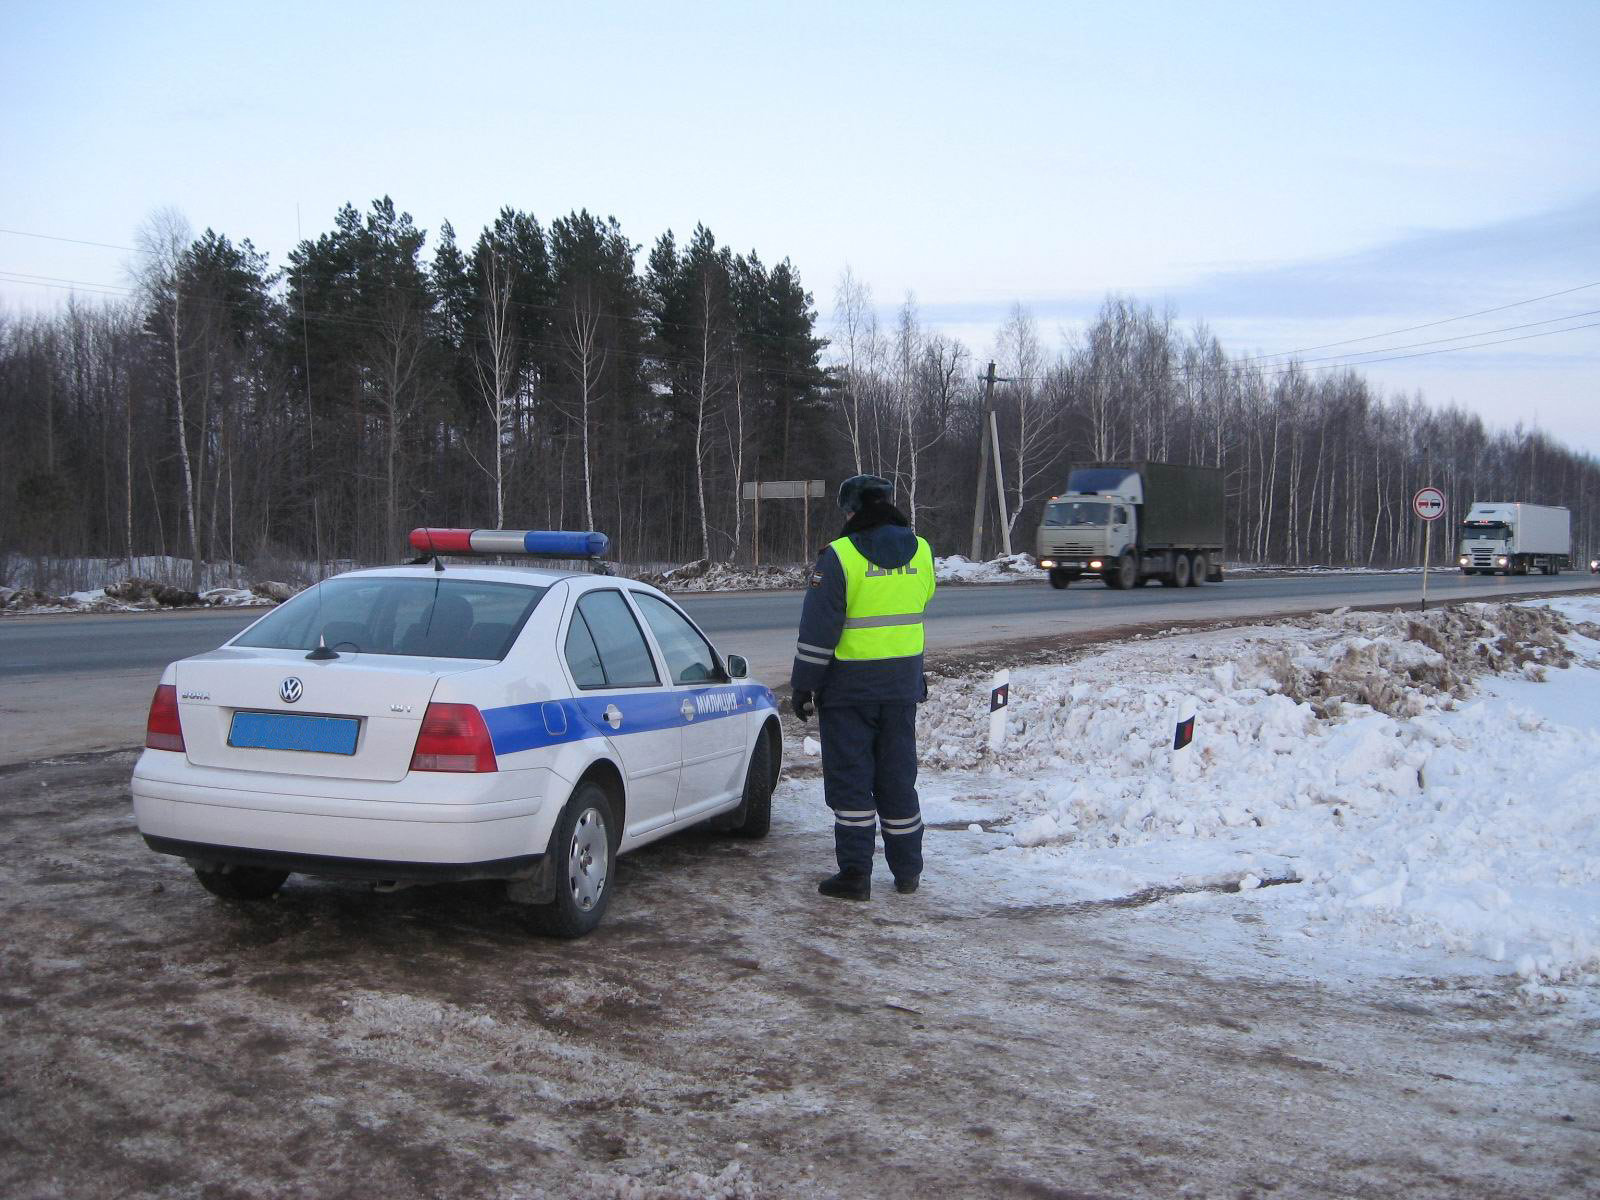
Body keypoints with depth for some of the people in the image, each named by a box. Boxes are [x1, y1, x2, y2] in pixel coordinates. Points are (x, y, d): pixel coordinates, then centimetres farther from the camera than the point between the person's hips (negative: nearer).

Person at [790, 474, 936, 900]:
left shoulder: (840, 556, -15)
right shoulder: (920, 552, 2)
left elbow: (818, 629, -14)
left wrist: (803, 685, -8)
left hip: (849, 686, -5)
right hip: (903, 684, 5)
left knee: (850, 778, 2)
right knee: (898, 776, 14)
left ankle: (855, 873, 1)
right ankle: (907, 871, 21)